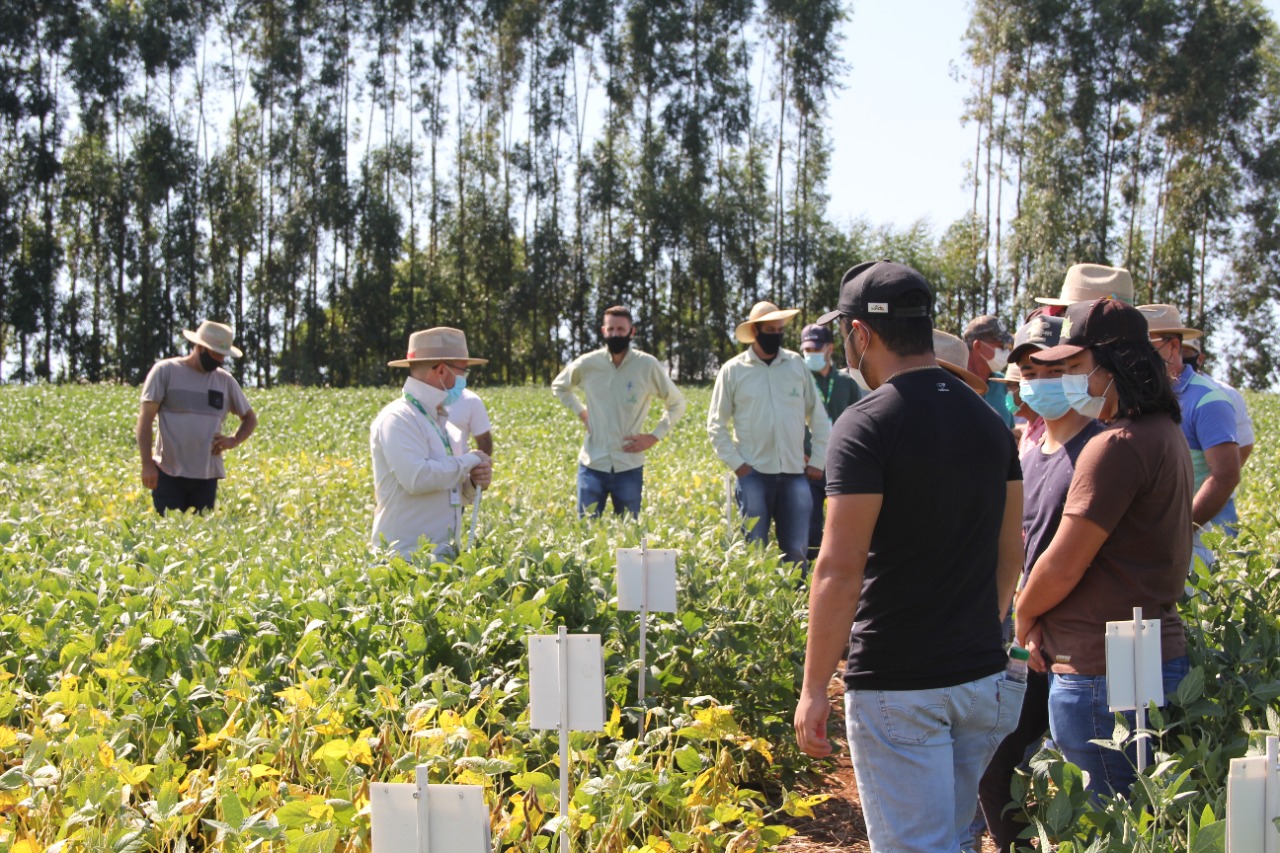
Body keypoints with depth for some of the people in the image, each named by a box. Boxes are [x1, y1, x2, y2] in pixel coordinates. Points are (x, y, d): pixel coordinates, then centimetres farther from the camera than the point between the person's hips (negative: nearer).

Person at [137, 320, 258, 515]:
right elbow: (146, 418, -4)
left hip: (208, 476, 4)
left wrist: (233, 440, 0)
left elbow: (250, 418, 21)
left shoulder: (225, 380, 10)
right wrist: (147, 463, -12)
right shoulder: (165, 371, -2)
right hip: (169, 475, -4)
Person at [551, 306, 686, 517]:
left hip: (629, 467, -1)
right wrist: (581, 412, 6)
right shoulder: (587, 364, -2)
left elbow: (677, 404, 7)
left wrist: (654, 437, -3)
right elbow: (559, 386, 19)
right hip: (593, 465, 1)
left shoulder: (648, 366, -5)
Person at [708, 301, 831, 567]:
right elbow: (716, 424, 5)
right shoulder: (733, 370, 1)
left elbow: (818, 416, 12)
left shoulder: (797, 365, 6)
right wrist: (736, 463, -3)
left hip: (794, 473, 2)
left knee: (797, 550, 2)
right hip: (754, 474, -1)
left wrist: (818, 460, 7)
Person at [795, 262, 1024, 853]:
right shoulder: (988, 421, 8)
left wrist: (813, 688, -13)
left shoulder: (867, 425, -14)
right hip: (984, 675, 7)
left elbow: (840, 567, -18)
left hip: (896, 686, -7)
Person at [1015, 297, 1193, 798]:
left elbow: (1063, 566, -18)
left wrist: (1023, 618, 2)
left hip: (1103, 672, -10)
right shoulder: (1163, 432, 14)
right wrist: (1045, 620, 6)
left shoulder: (1117, 446, -18)